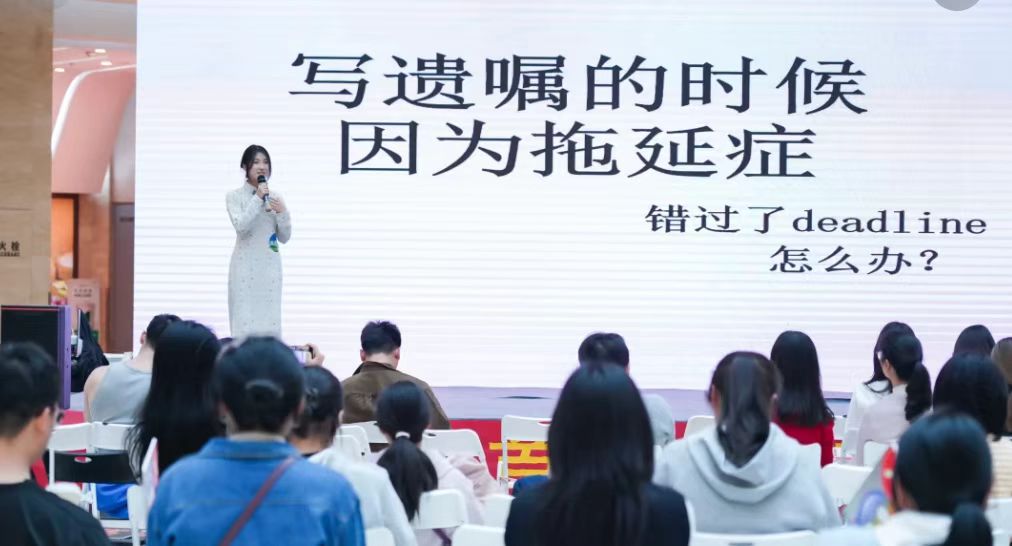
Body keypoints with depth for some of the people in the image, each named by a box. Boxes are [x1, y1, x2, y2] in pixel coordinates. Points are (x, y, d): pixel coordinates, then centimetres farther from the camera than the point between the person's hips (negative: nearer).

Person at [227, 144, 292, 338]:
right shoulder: (235, 196, 0)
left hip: (270, 266, 3)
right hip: (245, 266, -3)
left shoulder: (275, 197, 10)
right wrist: (258, 199, -17)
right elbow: (240, 227, -15)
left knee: (270, 323, 0)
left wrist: (282, 212, -8)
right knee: (245, 322, -8)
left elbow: (284, 237, 9)